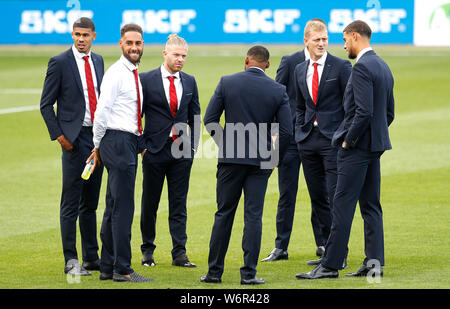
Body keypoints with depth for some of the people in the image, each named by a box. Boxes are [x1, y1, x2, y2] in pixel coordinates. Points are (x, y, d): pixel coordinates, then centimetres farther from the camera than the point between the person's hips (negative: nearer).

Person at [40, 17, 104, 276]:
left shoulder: (98, 61, 12)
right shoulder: (59, 63, -6)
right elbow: (46, 104, -4)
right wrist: (58, 135, -12)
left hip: (98, 137, 6)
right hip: (75, 138, -6)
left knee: (91, 203, 12)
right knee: (71, 203, -6)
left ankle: (92, 257, 18)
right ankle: (71, 261, -4)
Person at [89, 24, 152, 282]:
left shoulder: (134, 74, 18)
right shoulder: (116, 73, -11)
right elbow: (102, 111, -14)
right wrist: (98, 145, -6)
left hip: (129, 143, 9)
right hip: (118, 142, -9)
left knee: (115, 207, 12)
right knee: (123, 207, -9)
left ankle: (108, 268, 16)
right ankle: (122, 269, -7)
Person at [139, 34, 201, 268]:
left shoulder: (189, 82, 9)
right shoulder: (146, 80, -3)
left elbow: (195, 117, 14)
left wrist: (193, 146, 5)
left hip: (182, 152, 3)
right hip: (155, 151, -3)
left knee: (179, 205, 2)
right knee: (150, 203, 6)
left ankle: (179, 253, 1)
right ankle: (148, 250, 18)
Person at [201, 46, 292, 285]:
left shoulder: (227, 83, -2)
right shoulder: (277, 90, -1)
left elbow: (209, 120, -2)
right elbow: (286, 130, -3)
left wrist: (225, 144, 12)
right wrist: (274, 159, 10)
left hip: (230, 158, 0)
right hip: (261, 160, 0)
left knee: (224, 214, 8)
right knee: (253, 216, 2)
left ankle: (214, 271, 10)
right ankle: (248, 273, -1)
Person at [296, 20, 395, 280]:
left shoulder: (362, 68, -17)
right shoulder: (383, 67, 14)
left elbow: (364, 112, -24)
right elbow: (389, 113, 19)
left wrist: (348, 140, -14)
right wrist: (376, 135, 17)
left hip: (357, 146, -10)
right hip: (376, 145, 10)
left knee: (343, 205, -7)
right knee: (371, 205, 11)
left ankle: (330, 265, -6)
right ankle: (375, 262, 9)